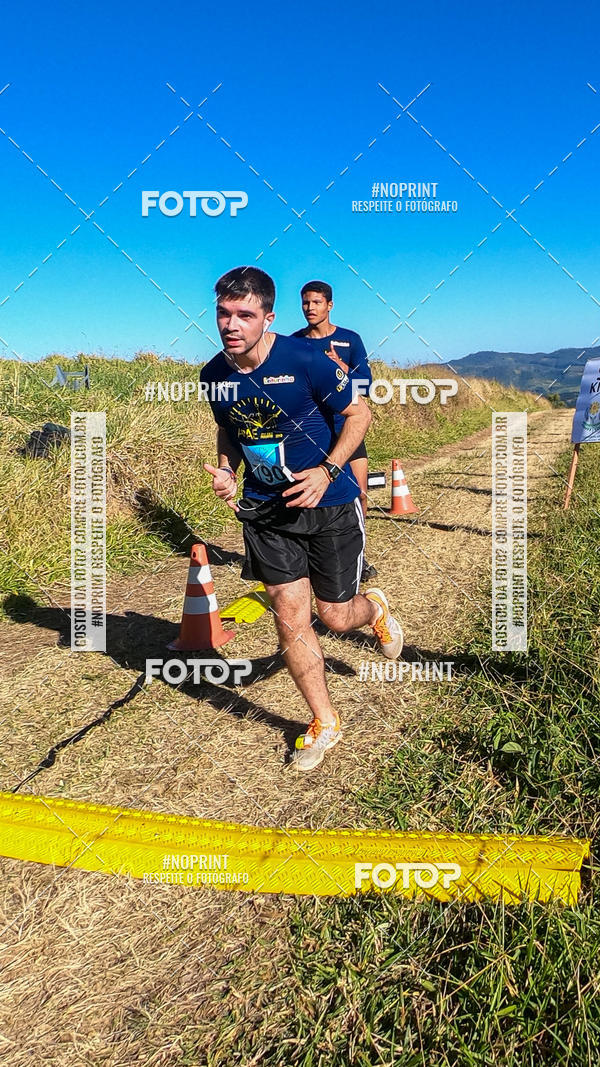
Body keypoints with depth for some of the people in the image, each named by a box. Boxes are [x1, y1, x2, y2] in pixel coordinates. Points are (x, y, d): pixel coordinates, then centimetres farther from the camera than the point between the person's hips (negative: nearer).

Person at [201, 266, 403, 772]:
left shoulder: (304, 360, -19)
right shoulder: (215, 374, -3)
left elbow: (358, 413, -8)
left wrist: (327, 471, -20)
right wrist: (227, 470, -4)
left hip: (328, 503, -3)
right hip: (265, 507, 4)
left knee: (335, 617, 5)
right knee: (290, 618, 1)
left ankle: (375, 608, 45)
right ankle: (325, 723, 21)